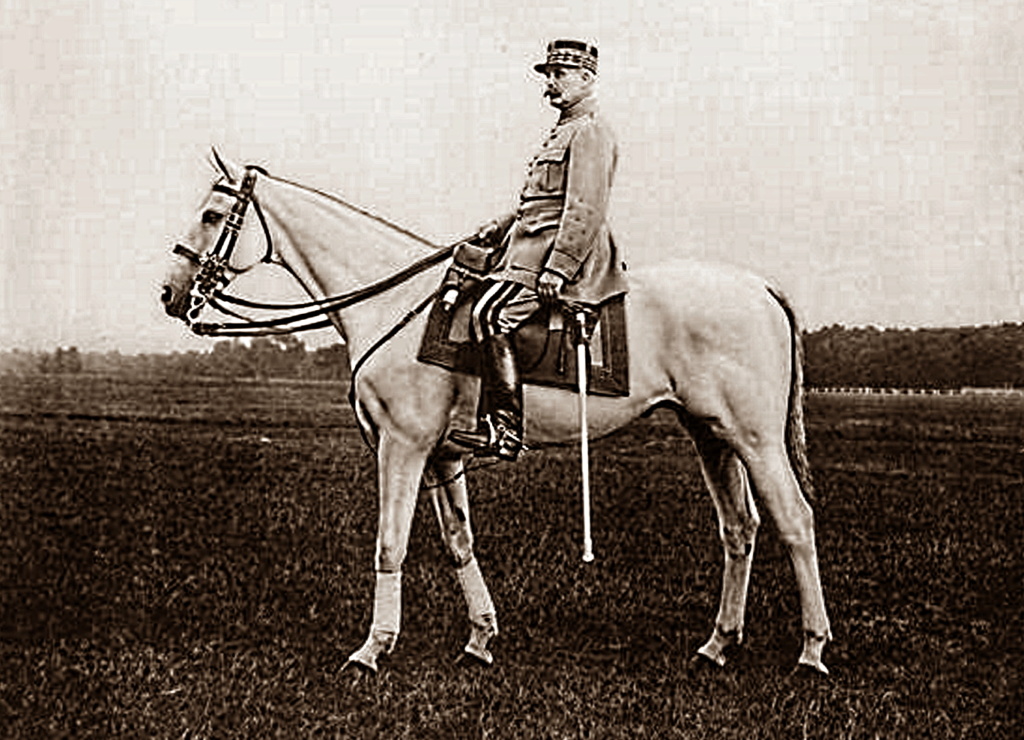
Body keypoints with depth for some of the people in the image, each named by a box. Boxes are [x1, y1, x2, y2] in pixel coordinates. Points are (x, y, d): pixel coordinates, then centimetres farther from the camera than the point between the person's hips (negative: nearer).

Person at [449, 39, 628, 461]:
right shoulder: (566, 131, 24)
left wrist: (556, 271, -25)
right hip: (534, 246, 11)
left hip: (566, 250, -11)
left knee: (490, 314, -24)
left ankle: (505, 430, -26)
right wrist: (500, 228, 14)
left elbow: (584, 211, -19)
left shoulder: (589, 133, -9)